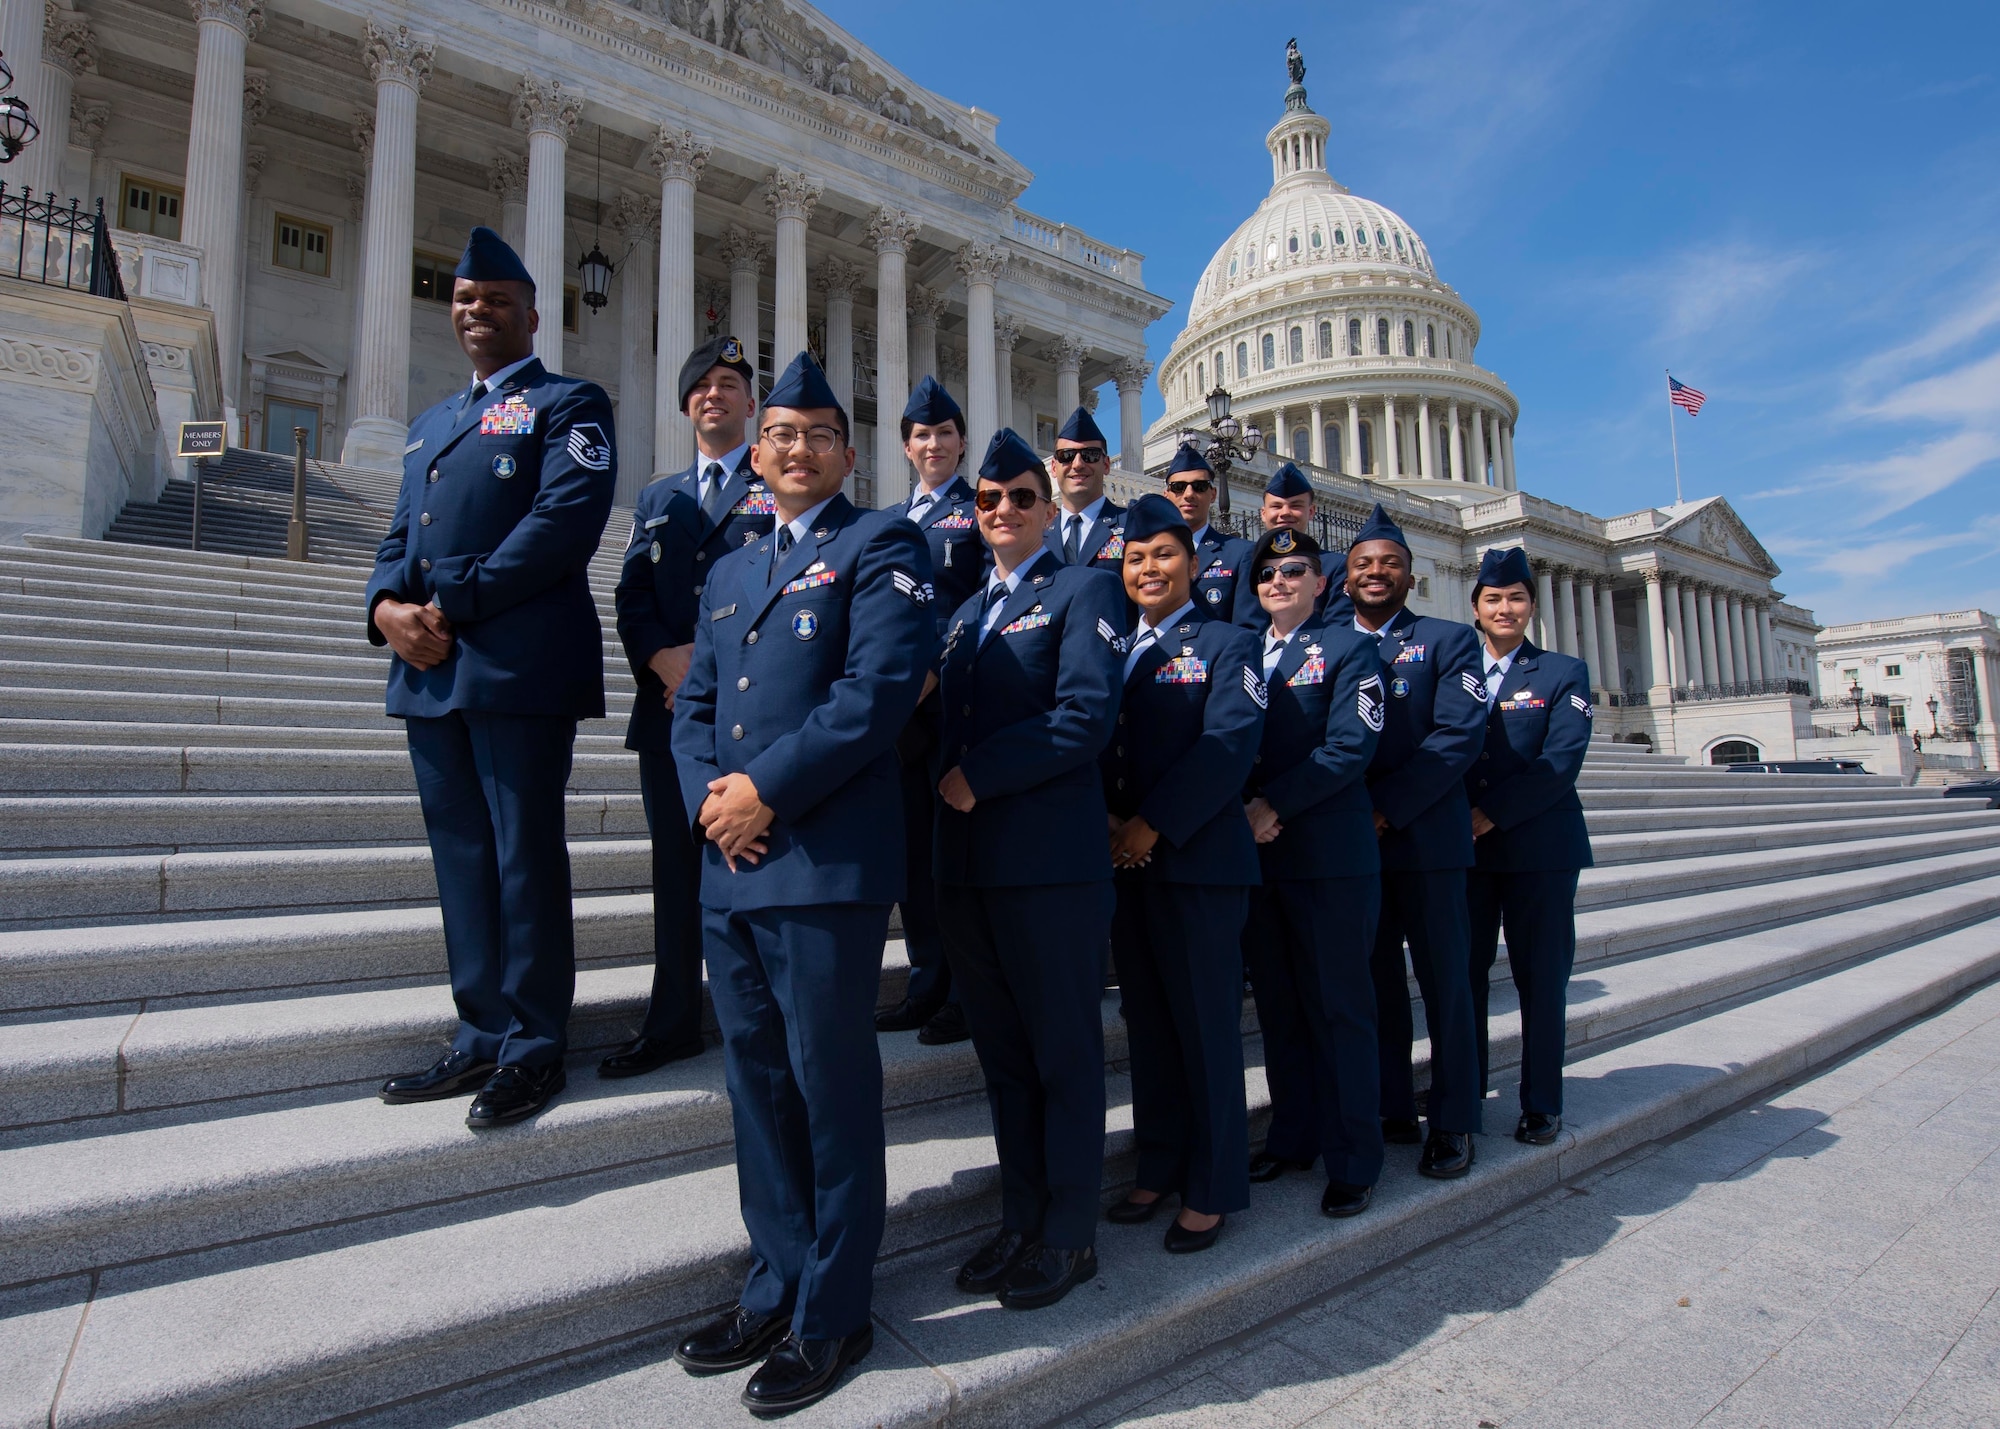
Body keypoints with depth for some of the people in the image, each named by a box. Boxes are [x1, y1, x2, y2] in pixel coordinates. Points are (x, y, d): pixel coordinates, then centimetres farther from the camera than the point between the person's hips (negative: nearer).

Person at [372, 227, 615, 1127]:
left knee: (525, 856, -2)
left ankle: (533, 1048, 10)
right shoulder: (431, 424, 26)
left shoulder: (569, 404, 3)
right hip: (429, 670, 8)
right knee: (461, 858, 11)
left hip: (520, 665, -7)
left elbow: (566, 522, -13)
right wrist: (387, 607, -2)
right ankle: (482, 1036, 22)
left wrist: (452, 606, -14)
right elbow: (399, 536, 21)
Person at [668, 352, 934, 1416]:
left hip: (825, 862, -7)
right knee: (758, 1087, 16)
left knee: (833, 1091, 5)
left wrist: (767, 790, -14)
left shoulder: (880, 546, 1)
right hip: (729, 866, 7)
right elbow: (693, 705, 17)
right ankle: (775, 1288, 34)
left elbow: (881, 687, -13)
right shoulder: (729, 571, 22)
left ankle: (831, 1315, 23)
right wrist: (706, 794, -2)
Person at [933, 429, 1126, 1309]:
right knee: (1002, 1053, 15)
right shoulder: (965, 613, 20)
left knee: (1064, 1054, 6)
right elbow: (952, 724, 18)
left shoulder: (1083, 591, -1)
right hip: (968, 863, 7)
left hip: (1050, 859, -6)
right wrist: (945, 784, -2)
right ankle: (1020, 1221, 31)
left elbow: (1087, 715, -15)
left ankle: (1068, 1236, 22)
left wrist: (978, 776, -15)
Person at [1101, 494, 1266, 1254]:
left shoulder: (1227, 643, 0)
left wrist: (1152, 824, -18)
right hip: (1125, 862, 5)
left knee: (1206, 1025, 3)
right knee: (1148, 1023, 13)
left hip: (1199, 860, -5)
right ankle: (1159, 1170, 28)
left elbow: (1229, 745, -13)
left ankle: (1212, 1189, 19)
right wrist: (1106, 824, -7)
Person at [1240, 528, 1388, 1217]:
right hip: (1257, 853, 5)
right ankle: (1292, 1137, 27)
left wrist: (1273, 804, -16)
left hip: (1330, 855, -5)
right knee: (1278, 1005, 13)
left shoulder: (1349, 648, 1)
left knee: (1338, 1008, 3)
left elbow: (1351, 746, -11)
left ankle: (1353, 1159, 16)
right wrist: (1243, 812, -7)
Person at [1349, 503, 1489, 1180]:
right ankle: (1392, 1111, 24)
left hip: (1424, 836, -2)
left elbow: (1459, 734, -9)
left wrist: (1388, 807, -17)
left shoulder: (1450, 639, 3)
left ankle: (1452, 1122, 19)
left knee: (1444, 982, 6)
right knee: (1376, 980, 11)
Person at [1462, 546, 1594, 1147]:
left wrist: (1492, 814, -16)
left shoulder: (1564, 673, 5)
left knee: (1541, 979, 4)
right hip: (1466, 848, 2)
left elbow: (1562, 760, -9)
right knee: (1464, 974, 6)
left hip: (1539, 847, -2)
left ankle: (1542, 1105, 18)